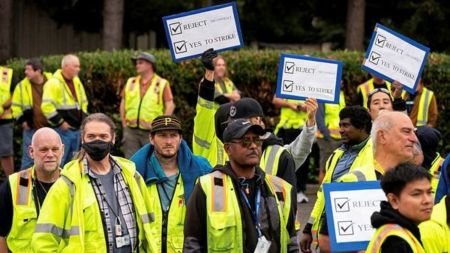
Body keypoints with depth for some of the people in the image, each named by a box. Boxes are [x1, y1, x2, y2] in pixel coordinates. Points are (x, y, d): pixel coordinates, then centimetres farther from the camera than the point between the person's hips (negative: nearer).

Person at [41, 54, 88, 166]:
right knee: (58, 163, -8)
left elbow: (83, 102, 26)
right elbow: (47, 106, -22)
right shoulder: (54, 83, -14)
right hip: (63, 130, -8)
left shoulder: (76, 81, 13)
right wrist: (60, 122, -18)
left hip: (76, 129, 8)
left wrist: (83, 119, 14)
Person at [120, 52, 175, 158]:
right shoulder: (131, 82, 13)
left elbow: (170, 105, -3)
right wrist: (124, 124, 9)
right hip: (131, 131, 4)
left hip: (151, 132, -4)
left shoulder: (162, 84, 0)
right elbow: (123, 103, 17)